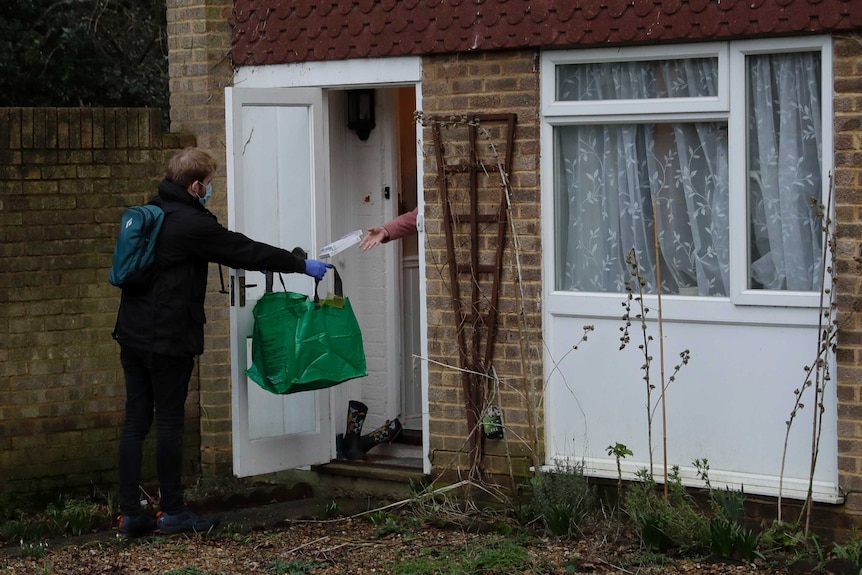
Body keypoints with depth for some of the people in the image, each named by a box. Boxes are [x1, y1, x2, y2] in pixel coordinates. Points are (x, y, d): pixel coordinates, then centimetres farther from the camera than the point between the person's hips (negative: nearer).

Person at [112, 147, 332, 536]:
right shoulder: (191, 224, -15)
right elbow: (247, 252, -9)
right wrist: (303, 266, 3)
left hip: (133, 335, 8)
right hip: (169, 340, -8)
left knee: (135, 421, 7)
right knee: (169, 422, 0)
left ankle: (130, 513, 8)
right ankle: (173, 512, 8)